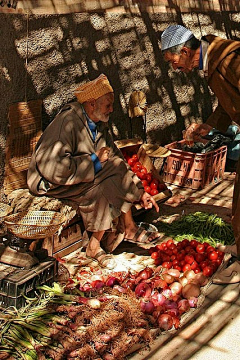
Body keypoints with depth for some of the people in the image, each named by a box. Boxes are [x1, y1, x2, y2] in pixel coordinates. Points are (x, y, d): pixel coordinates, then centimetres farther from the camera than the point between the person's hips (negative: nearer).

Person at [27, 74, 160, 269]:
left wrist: (140, 192, -1)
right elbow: (51, 167, -34)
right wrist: (94, 160, -23)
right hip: (51, 183, -8)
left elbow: (117, 160, 6)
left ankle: (127, 229, -3)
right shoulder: (67, 123, -25)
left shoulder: (100, 124, 2)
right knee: (104, 187, -28)